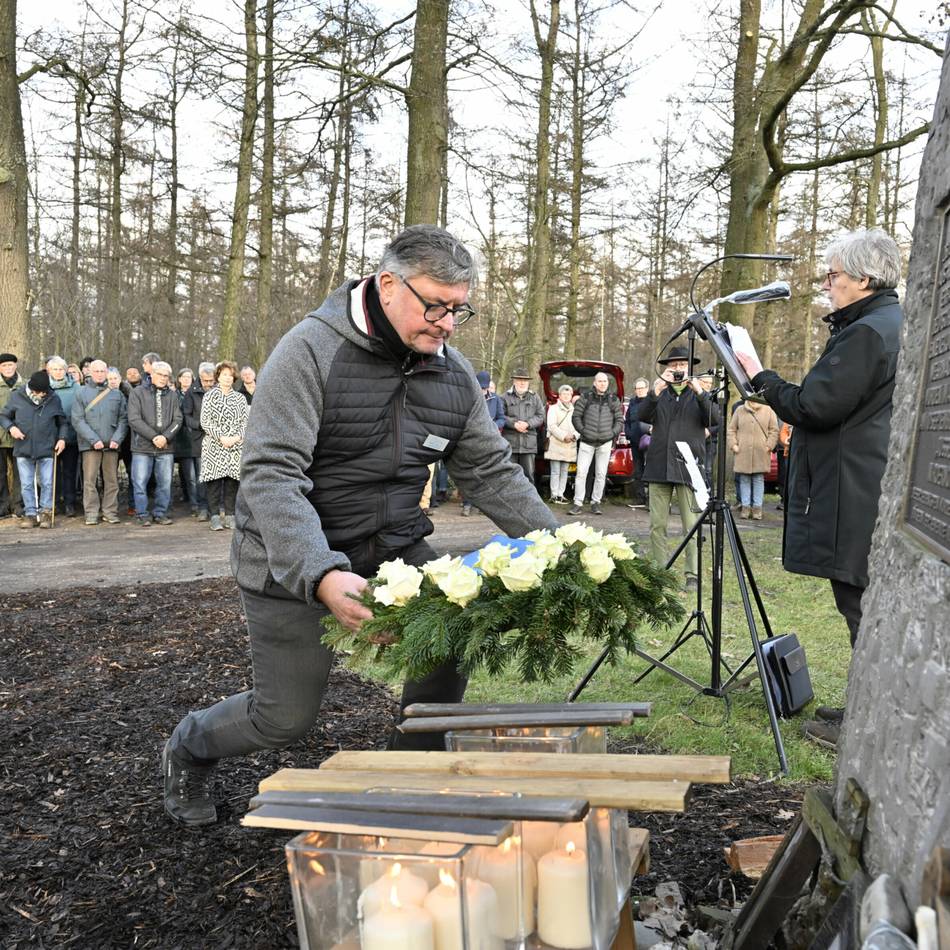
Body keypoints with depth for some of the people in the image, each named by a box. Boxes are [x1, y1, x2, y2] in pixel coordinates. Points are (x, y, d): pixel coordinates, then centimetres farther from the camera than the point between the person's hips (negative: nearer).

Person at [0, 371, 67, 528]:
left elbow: (62, 422, 12)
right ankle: (30, 514, 14)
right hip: (23, 450, 1)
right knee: (26, 485, 5)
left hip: (47, 450, 0)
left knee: (47, 483, 2)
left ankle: (46, 513, 13)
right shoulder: (16, 396, -2)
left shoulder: (53, 399, -1)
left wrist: (62, 438, -1)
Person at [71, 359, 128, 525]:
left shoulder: (117, 394, 11)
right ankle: (91, 513, 3)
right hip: (89, 444, -2)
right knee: (90, 480, -3)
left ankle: (110, 512, 10)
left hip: (112, 444, 2)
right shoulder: (82, 394, 4)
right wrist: (93, 440, -12)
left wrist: (117, 439, -7)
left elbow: (123, 419, 8)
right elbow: (78, 420, -2)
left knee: (111, 479, 3)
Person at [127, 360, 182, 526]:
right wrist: (153, 436, -13)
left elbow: (177, 420, 4)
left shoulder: (172, 395, 11)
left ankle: (160, 513, 16)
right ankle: (143, 514, 9)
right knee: (140, 482, -2)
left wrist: (166, 437, -12)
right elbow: (134, 420, -7)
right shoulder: (138, 393, 2)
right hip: (142, 446, -2)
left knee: (165, 483, 5)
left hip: (166, 447, 2)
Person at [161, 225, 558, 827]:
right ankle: (190, 747, 37)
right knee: (287, 718, 3)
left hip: (394, 549, 5)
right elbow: (271, 475, -28)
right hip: (294, 565, -5)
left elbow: (492, 471, 3)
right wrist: (321, 575, -42)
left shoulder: (454, 374, -1)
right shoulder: (311, 352, -21)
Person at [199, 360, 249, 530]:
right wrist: (221, 437, -12)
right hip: (214, 446, -2)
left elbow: (245, 421, 9)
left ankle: (230, 515, 7)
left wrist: (237, 437, -9)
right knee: (214, 479, -4)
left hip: (235, 446, 2)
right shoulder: (210, 396, 5)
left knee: (232, 479, 1)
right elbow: (205, 422, -2)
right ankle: (215, 516, 1)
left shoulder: (240, 398, 12)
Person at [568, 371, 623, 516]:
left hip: (605, 442, 2)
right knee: (581, 472, -6)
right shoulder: (586, 397, 4)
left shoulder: (613, 399, 8)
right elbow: (576, 416, 6)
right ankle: (578, 503, -2)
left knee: (601, 474, 5)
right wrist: (582, 431, -3)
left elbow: (619, 420, 12)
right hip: (587, 442, -1)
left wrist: (613, 433, 1)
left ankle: (596, 502, 13)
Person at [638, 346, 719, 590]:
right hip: (659, 467, 2)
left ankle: (693, 575, 0)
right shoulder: (659, 394, 16)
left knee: (692, 526, -4)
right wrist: (656, 391, -16)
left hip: (688, 468, -2)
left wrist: (700, 394, -18)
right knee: (657, 524, 3)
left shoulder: (699, 395, 12)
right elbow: (642, 416, -2)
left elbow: (715, 420, -5)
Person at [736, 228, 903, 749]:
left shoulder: (866, 333, -16)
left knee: (862, 606, -3)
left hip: (857, 498, -11)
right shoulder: (894, 324, 18)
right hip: (880, 490, 11)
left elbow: (816, 406, -18)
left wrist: (760, 377, -8)